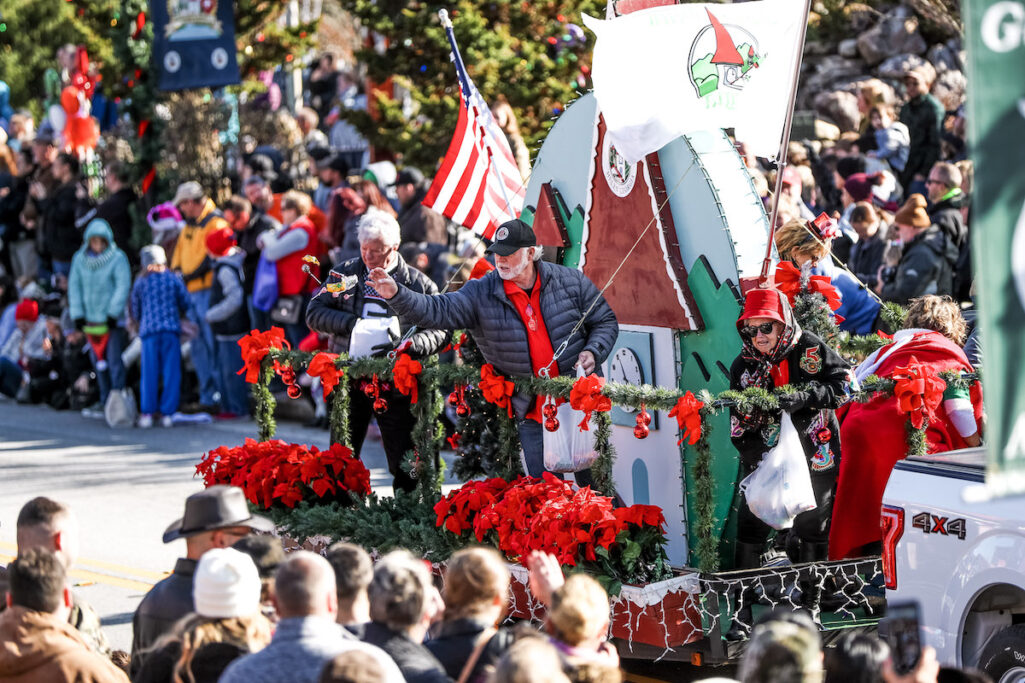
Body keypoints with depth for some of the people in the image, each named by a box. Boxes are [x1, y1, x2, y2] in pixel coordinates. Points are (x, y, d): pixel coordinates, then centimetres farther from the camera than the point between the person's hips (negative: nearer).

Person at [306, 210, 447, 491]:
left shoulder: (418, 284, 1)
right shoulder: (345, 274, 8)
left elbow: (437, 332, -1)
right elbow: (315, 312, 5)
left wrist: (405, 345, -19)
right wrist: (351, 323, -12)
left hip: (395, 384, -2)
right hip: (348, 381, 2)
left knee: (406, 465, 0)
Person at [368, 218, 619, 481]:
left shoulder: (570, 281, -4)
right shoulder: (482, 295, -7)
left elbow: (605, 322, 7)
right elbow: (437, 311, -19)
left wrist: (593, 352, -12)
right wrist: (396, 295, -35)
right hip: (533, 416, 0)